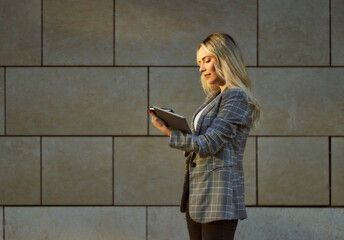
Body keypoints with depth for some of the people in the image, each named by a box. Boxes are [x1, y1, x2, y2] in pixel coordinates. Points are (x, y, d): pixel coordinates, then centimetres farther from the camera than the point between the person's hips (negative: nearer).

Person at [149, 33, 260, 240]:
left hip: (218, 193, -9)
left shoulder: (236, 98, -11)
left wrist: (169, 133, -10)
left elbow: (207, 145, -17)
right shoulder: (215, 98, 19)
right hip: (198, 196, 9)